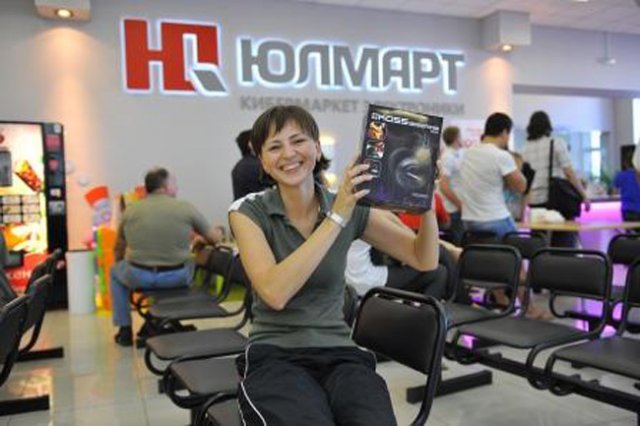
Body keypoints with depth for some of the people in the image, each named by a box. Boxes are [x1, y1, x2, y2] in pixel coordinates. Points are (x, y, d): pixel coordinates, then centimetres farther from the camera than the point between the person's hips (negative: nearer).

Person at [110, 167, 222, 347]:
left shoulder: (130, 210, 1)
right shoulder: (186, 208, -5)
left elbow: (119, 249, 14)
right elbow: (215, 238, 3)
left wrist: (121, 263, 36)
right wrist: (201, 239, 26)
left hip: (139, 277, 1)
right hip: (176, 278, -1)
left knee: (116, 271, 33)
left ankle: (125, 330, 33)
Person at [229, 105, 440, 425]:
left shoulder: (352, 208, 3)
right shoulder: (248, 212, -5)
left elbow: (425, 260, 3)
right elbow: (275, 293, -22)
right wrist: (336, 217, -25)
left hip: (339, 354, 2)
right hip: (274, 358, -2)